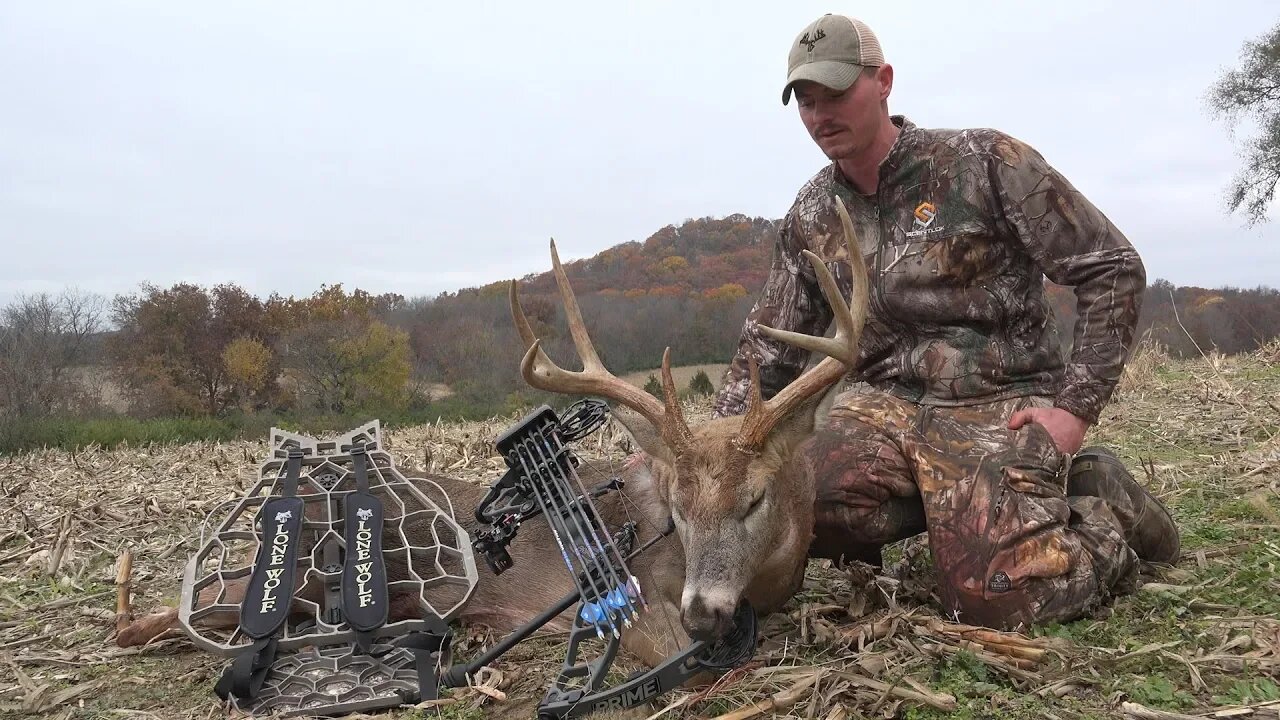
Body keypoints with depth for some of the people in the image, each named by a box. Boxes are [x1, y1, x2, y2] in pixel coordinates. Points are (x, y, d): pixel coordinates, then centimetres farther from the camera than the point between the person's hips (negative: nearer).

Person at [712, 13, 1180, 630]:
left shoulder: (984, 162, -6)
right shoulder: (810, 216, 9)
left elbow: (1113, 268, -4)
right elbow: (768, 349, 14)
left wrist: (1078, 404, -10)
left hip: (1001, 407, -4)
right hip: (886, 404, 5)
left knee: (990, 598, -25)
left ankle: (1106, 514, 8)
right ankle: (958, 507, 0)